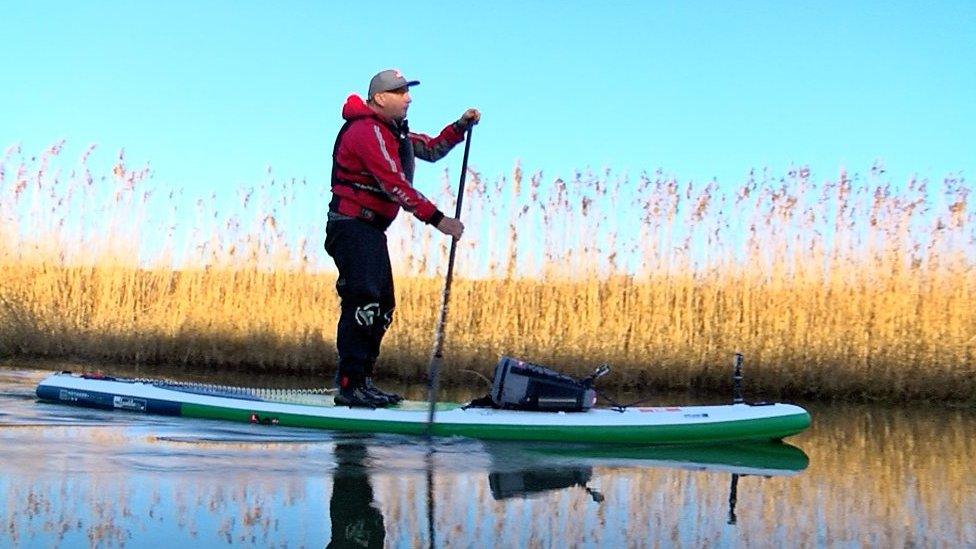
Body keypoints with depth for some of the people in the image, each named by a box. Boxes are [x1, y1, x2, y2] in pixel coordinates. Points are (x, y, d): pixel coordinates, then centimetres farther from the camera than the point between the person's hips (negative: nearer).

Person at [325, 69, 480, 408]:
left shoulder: (395, 133, 19)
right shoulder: (368, 131, -14)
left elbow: (433, 150, 27)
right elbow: (394, 184, -23)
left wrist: (460, 126, 10)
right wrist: (437, 219, -26)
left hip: (372, 230, 11)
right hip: (353, 225, -11)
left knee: (381, 308, 9)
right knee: (362, 303, -19)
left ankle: (362, 380, 14)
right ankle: (350, 386, -20)